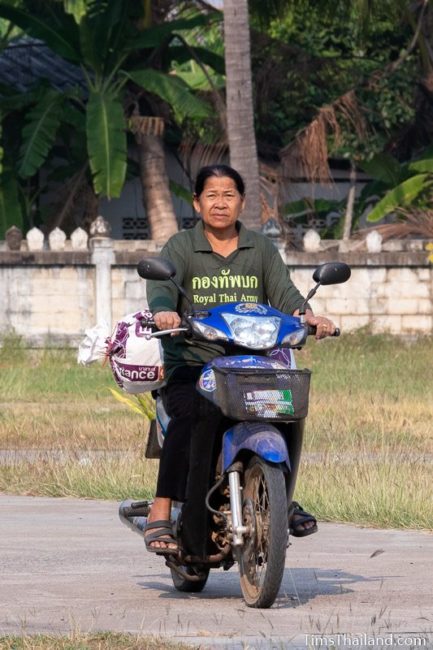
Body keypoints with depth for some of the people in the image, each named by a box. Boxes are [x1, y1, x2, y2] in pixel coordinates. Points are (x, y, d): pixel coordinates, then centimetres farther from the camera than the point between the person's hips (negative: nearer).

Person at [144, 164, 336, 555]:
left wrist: (308, 316, -20)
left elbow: (284, 293, 3)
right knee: (195, 414, -34)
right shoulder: (180, 247, 8)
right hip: (190, 365, -3)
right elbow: (161, 286, -10)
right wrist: (163, 312, -35)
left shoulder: (261, 249, 16)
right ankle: (159, 516, -36)